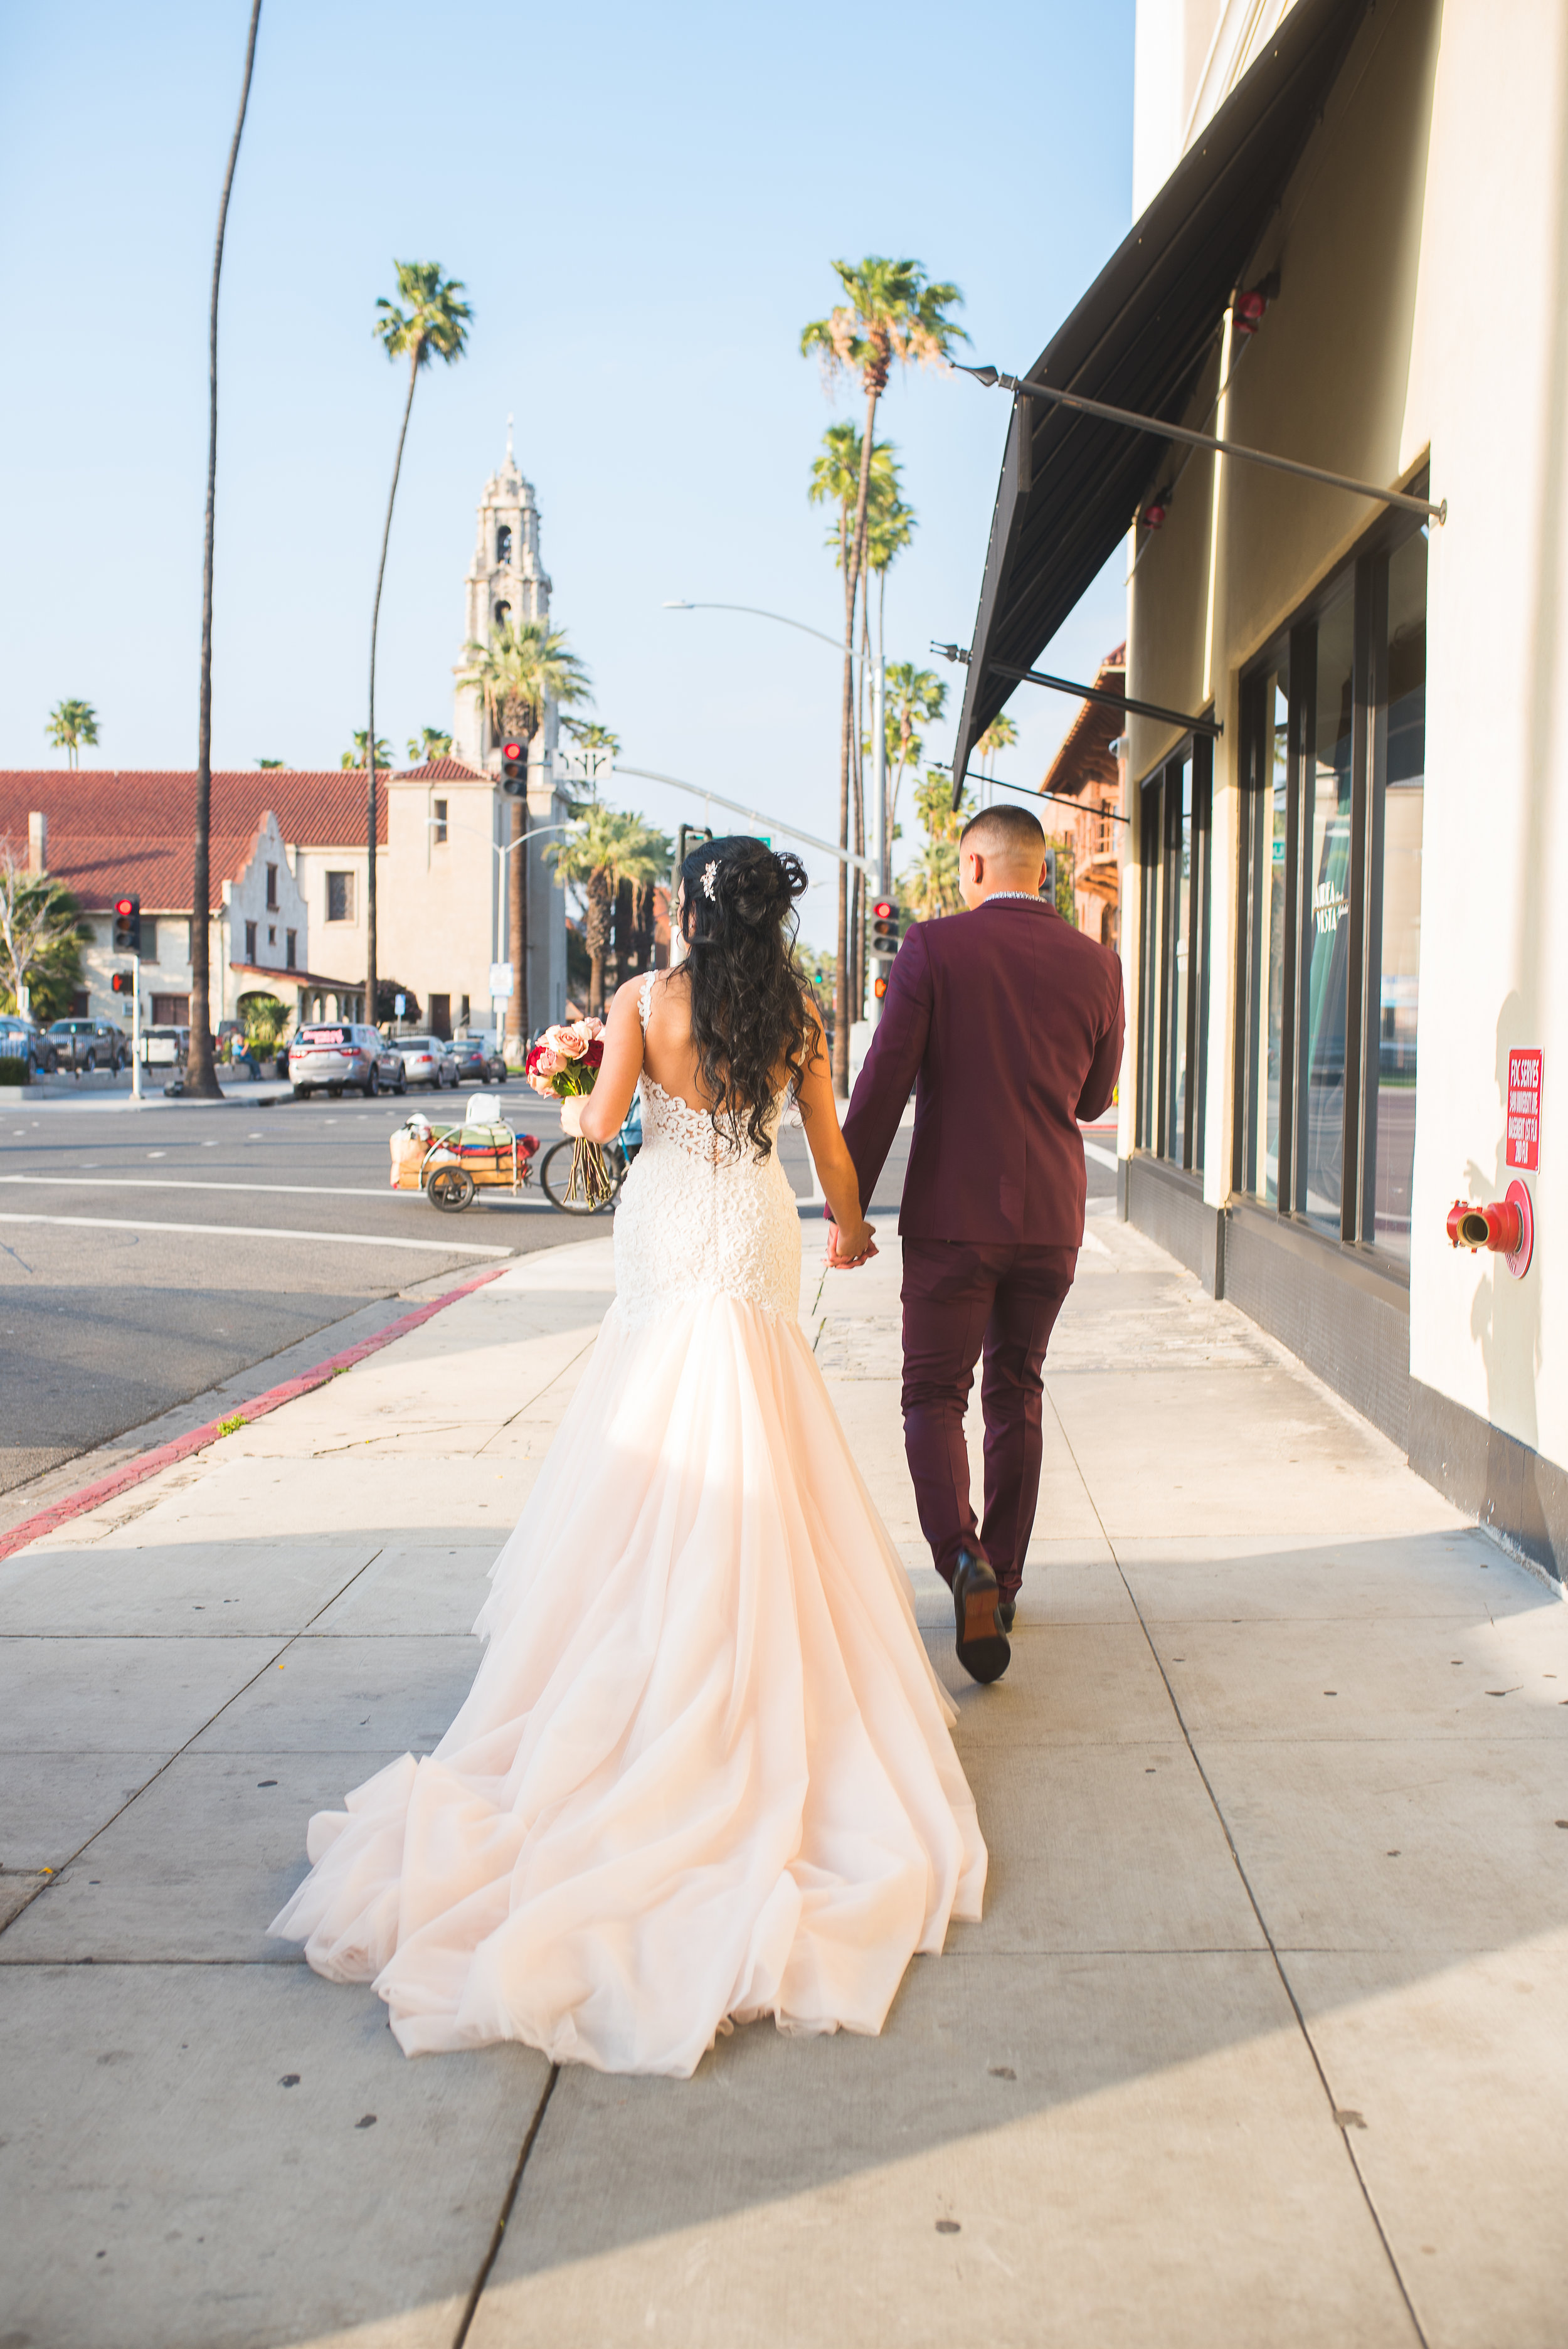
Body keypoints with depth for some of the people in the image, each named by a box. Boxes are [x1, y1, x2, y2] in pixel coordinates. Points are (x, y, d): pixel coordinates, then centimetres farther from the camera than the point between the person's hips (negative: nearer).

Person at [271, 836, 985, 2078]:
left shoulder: (647, 999, -7)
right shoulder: (797, 1012, 0)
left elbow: (602, 1120, -11)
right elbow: (828, 1141, 6)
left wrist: (567, 1103, 13)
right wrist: (852, 1225, 24)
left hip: (666, 1232, -1)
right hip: (759, 1240, 1)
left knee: (654, 1456, 10)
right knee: (752, 1464, 8)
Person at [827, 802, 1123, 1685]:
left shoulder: (935, 948, -7)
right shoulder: (1096, 963, 3)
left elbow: (884, 1083, -10)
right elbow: (1093, 1099, 13)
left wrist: (847, 1207, -4)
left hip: (953, 1213, -3)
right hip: (1052, 1215, 4)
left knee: (935, 1395, 6)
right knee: (1017, 1395, 17)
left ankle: (967, 1563, -16)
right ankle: (1003, 1581, 24)